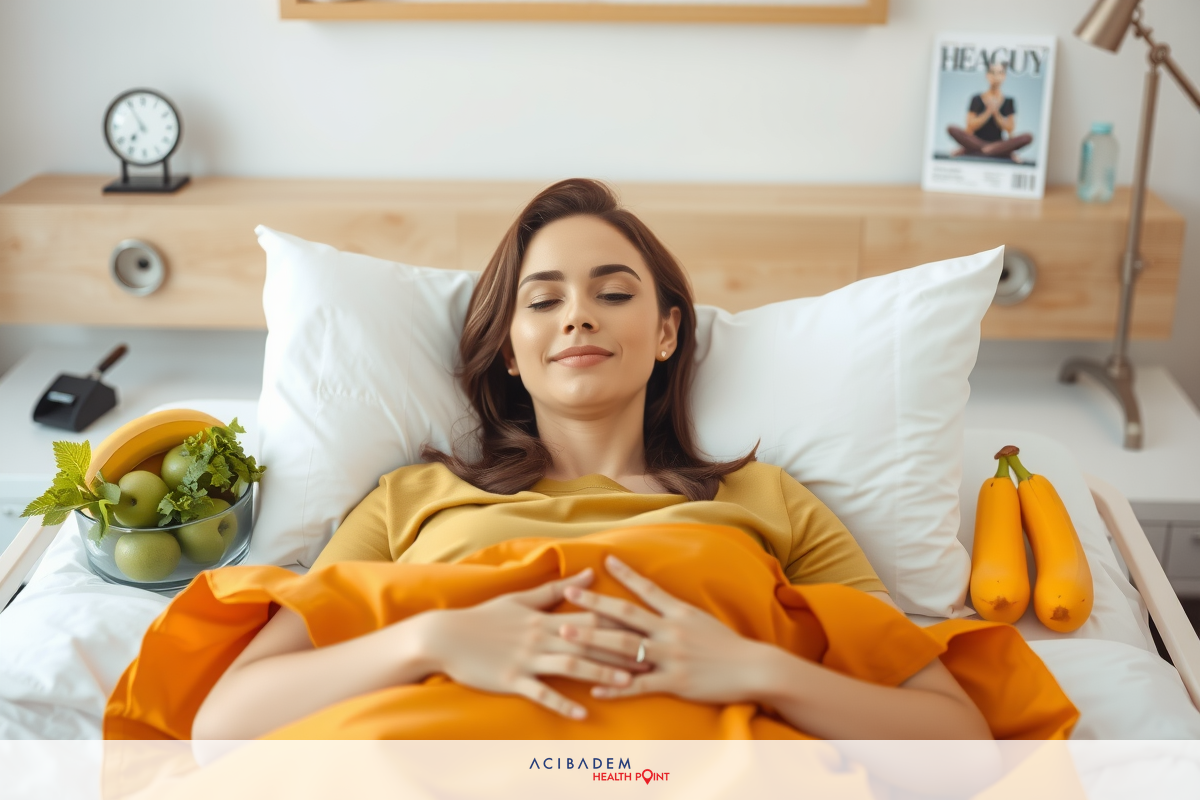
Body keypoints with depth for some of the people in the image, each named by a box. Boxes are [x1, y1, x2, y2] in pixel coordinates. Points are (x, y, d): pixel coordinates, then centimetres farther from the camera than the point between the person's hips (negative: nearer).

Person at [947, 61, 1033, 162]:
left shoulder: (1009, 101, 9)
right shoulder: (977, 99, 5)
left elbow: (1010, 130, 0)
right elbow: (970, 128, -4)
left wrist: (996, 112, -11)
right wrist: (988, 111, -12)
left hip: (999, 143, 1)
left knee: (1027, 137, -27)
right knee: (952, 129, -29)